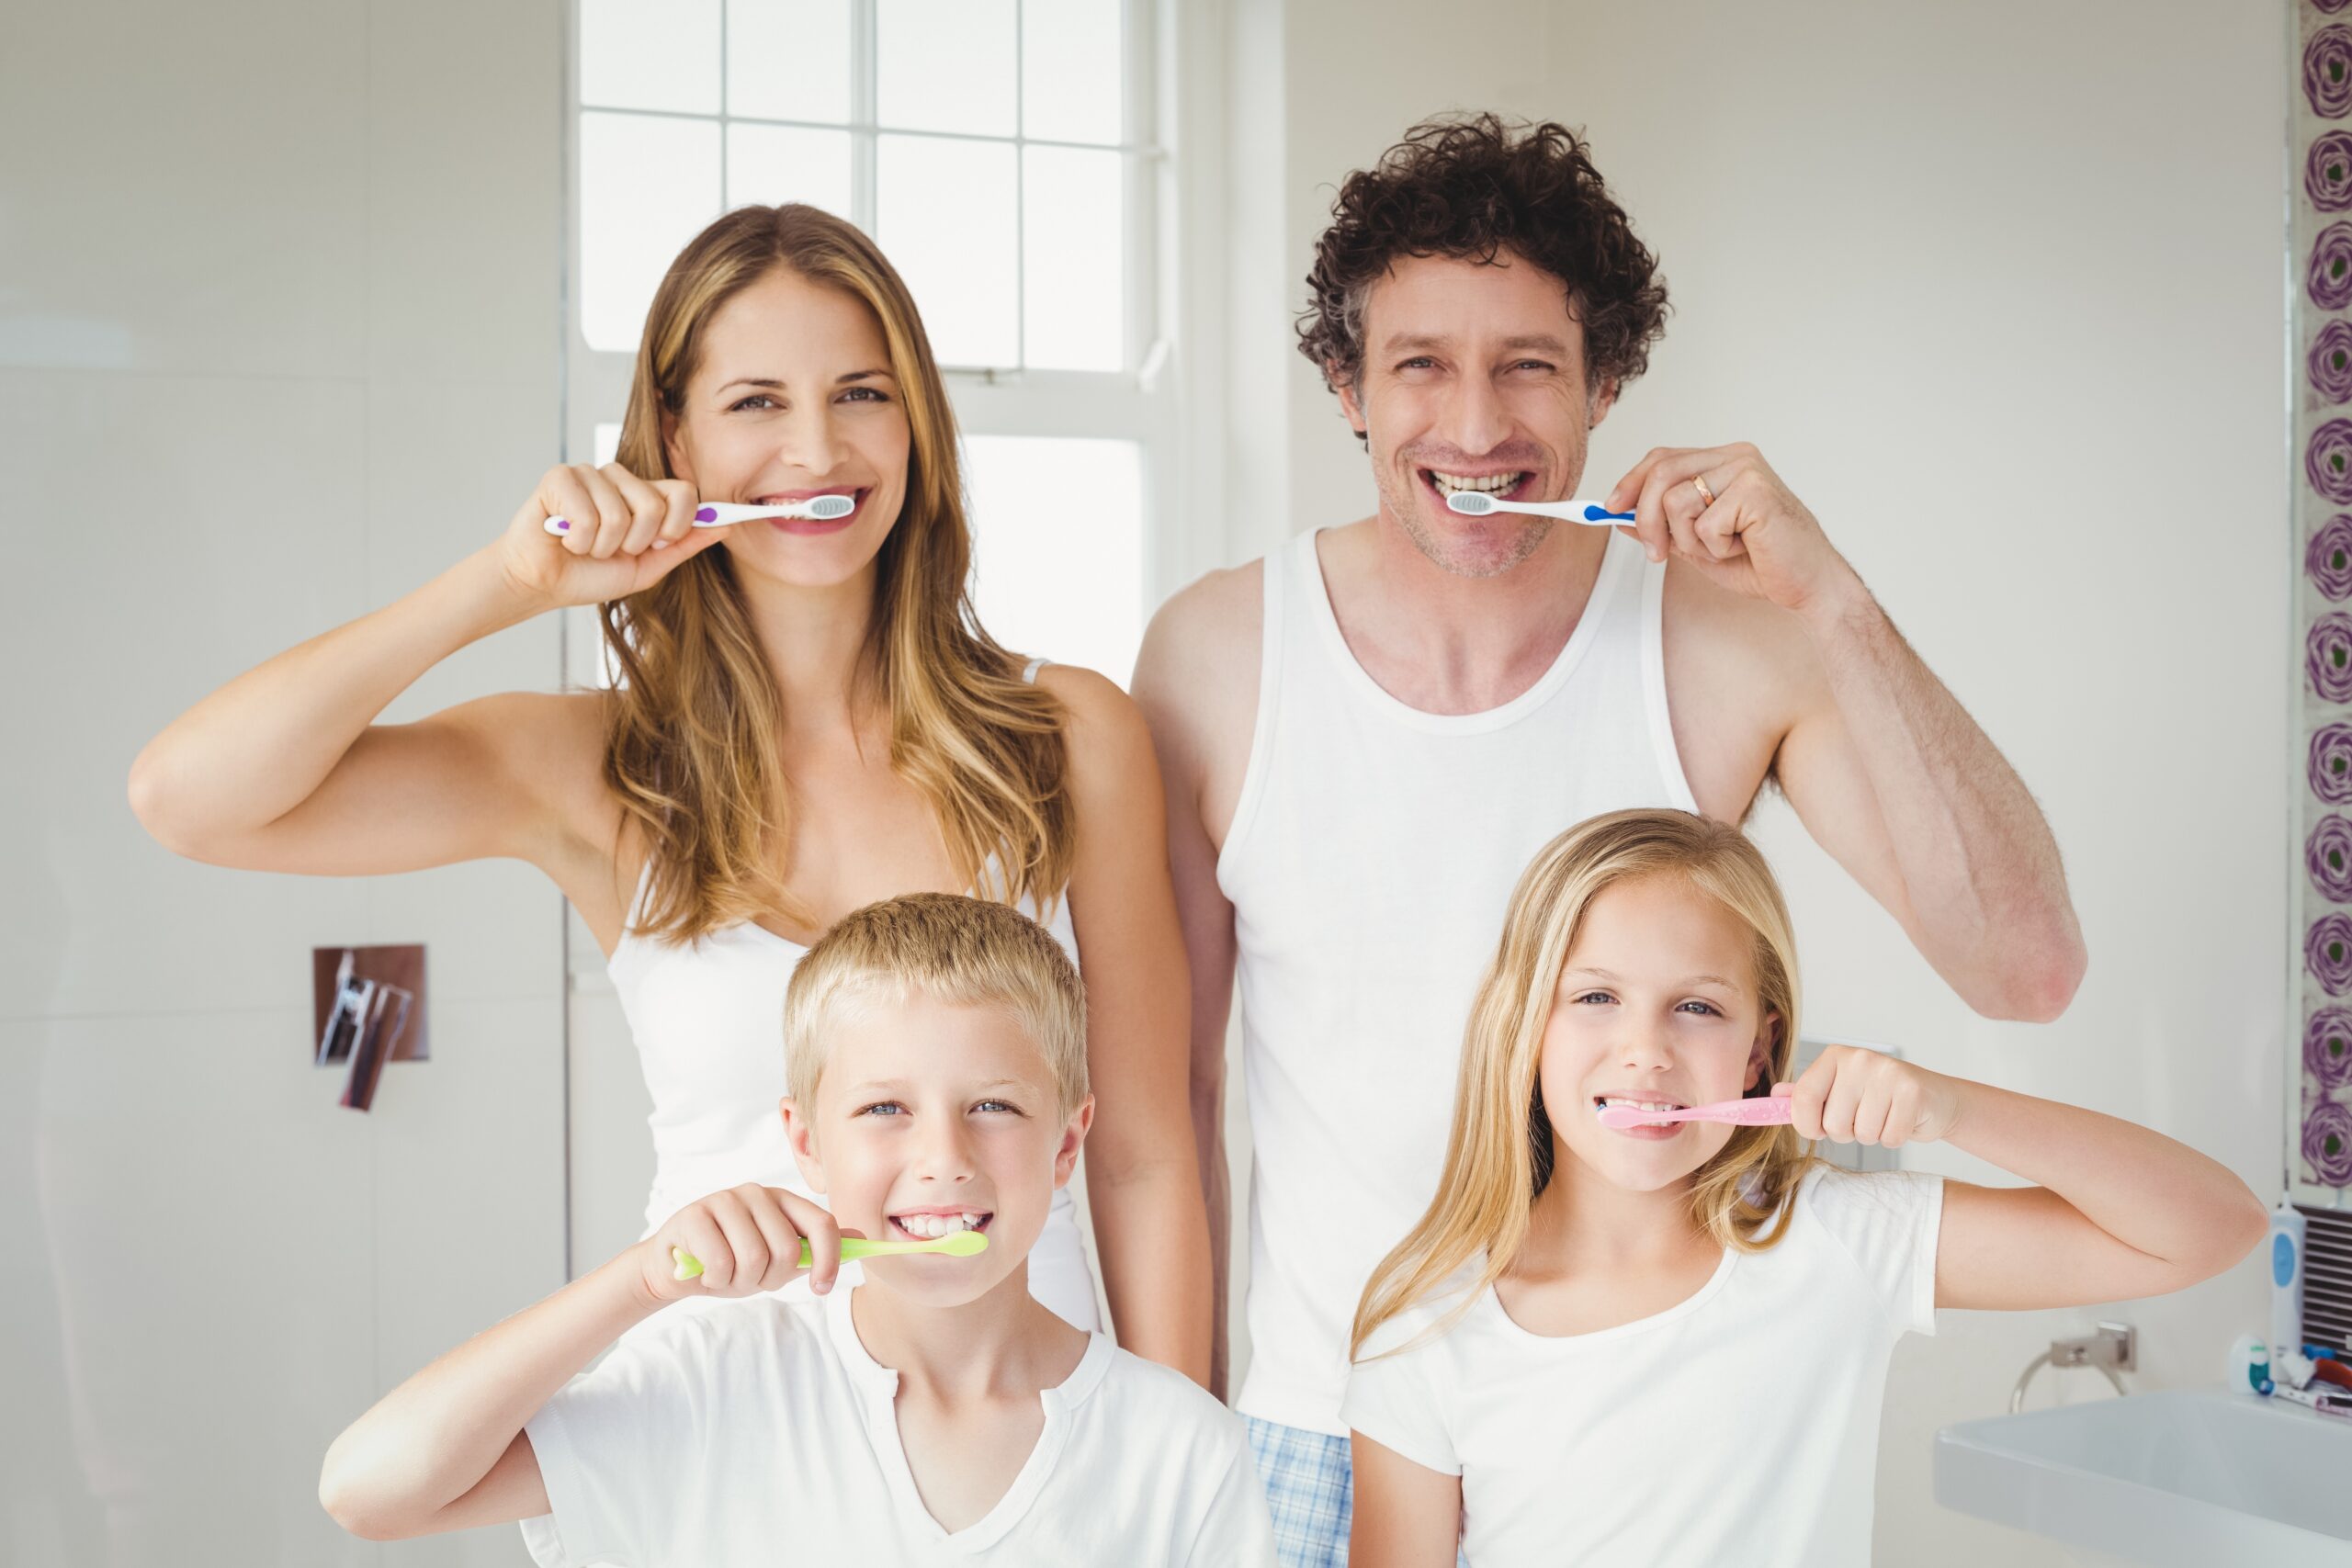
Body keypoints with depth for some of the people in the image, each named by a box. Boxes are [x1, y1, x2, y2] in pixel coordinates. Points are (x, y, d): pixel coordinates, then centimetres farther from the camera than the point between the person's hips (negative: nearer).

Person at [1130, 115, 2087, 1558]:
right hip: (1319, 1426, 0)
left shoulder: (1726, 638, -8)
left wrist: (1830, 605, -22)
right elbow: (1168, 1085, 0)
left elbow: (2030, 971, -16)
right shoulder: (1214, 654, -7)